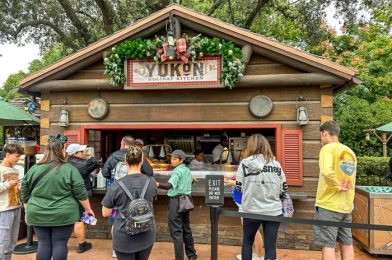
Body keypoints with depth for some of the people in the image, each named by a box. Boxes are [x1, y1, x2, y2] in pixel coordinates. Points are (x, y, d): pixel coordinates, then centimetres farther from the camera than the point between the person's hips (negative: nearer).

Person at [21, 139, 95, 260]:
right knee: (60, 244, 6)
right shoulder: (69, 169, -9)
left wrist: (28, 212, 21)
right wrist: (88, 209, 4)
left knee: (43, 244, 12)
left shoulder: (33, 169, 2)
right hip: (63, 215, -3)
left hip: (38, 214, 4)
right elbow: (81, 193, -7)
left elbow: (25, 194, 10)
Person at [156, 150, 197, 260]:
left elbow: (170, 185, -33)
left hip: (176, 201, -9)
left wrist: (158, 184, -48)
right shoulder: (187, 170, 11)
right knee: (186, 228, 19)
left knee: (176, 231, -3)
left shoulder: (177, 171, -15)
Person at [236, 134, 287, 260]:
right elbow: (284, 190, 4)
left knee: (247, 242, 20)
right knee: (270, 246, 10)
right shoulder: (276, 164, -1)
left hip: (251, 210, -1)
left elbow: (239, 187, -3)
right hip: (273, 211, 1)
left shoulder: (245, 163, -7)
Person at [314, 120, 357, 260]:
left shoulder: (328, 148, -12)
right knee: (347, 243, 16)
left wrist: (337, 186, -17)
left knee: (327, 244, -1)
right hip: (346, 205, 8)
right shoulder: (350, 152, 11)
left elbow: (327, 172, -30)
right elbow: (350, 179, 17)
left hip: (328, 205, -8)